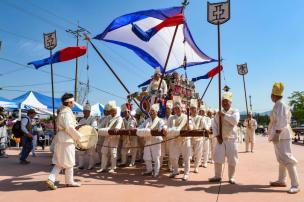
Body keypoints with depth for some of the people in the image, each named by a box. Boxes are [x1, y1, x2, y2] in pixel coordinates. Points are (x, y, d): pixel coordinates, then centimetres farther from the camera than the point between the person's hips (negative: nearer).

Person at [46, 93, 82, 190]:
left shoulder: (62, 112, 16)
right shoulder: (67, 112, -15)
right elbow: (69, 127, -23)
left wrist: (75, 126, 11)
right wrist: (78, 136, -12)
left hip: (60, 139, 9)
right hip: (67, 140, -9)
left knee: (60, 162, 14)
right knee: (69, 161, 4)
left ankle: (51, 179, 7)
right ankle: (69, 181, 17)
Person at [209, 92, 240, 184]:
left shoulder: (235, 111, 0)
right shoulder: (218, 113, 9)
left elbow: (235, 120, -20)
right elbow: (215, 125, 6)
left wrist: (224, 115, -17)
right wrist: (217, 136, -5)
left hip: (231, 139, -2)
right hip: (221, 139, 2)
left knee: (232, 160, 3)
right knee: (217, 158, 1)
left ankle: (231, 177, 19)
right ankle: (217, 176, 16)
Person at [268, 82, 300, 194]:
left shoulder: (280, 105, -15)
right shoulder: (279, 105, 14)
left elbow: (282, 121, -24)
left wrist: (277, 134, -29)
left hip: (281, 135, -11)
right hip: (280, 135, 11)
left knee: (287, 159, -11)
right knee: (281, 159, 16)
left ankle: (295, 185, -9)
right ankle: (281, 181, 27)